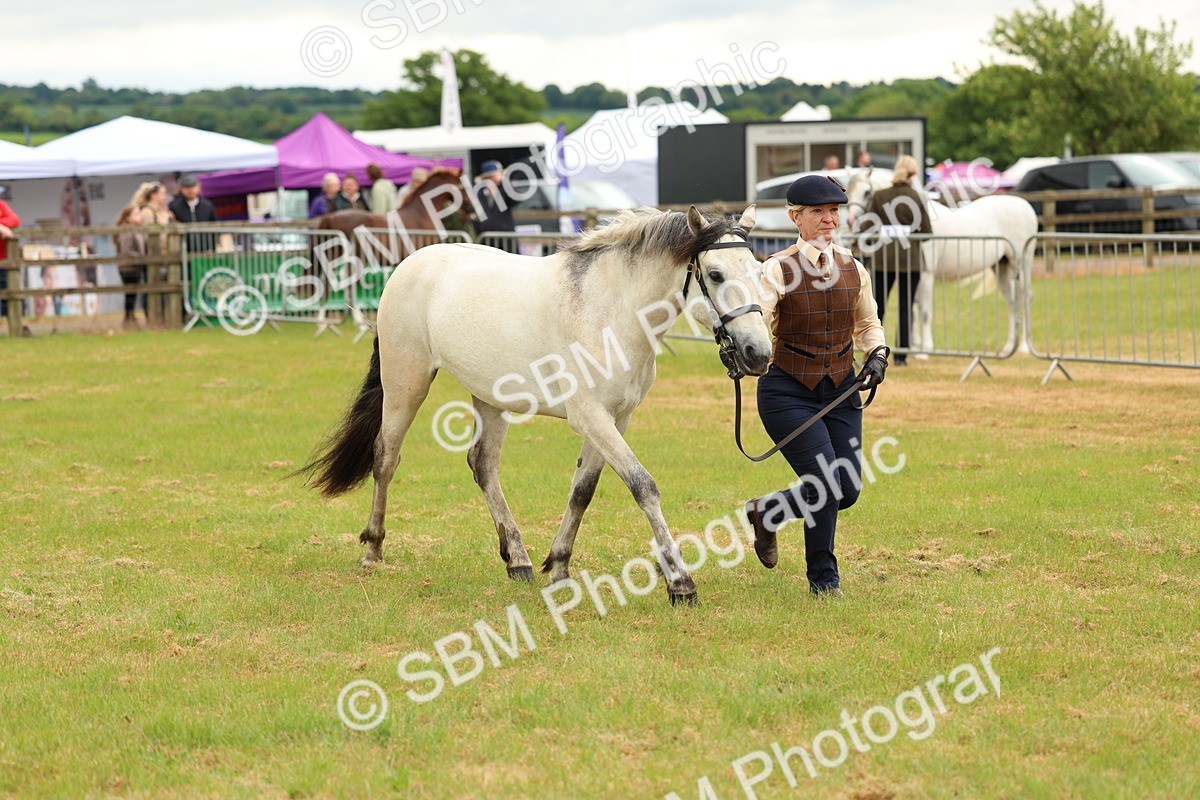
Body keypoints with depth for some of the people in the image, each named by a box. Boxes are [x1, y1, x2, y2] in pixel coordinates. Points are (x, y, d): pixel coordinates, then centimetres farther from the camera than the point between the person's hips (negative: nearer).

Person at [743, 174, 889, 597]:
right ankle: (823, 578, 9)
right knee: (826, 482, -15)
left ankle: (765, 511, 29)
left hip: (841, 391, 5)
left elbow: (868, 324, 18)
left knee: (847, 490, 1)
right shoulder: (778, 270, -10)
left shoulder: (853, 270, 4)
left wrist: (877, 355, -1)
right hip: (787, 392, -5)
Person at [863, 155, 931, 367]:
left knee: (877, 306, 10)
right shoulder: (917, 198, -5)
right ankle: (901, 355, 4)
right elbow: (927, 231, -5)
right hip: (910, 259, -1)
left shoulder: (878, 196, -2)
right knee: (905, 307, 6)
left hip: (882, 259, 1)